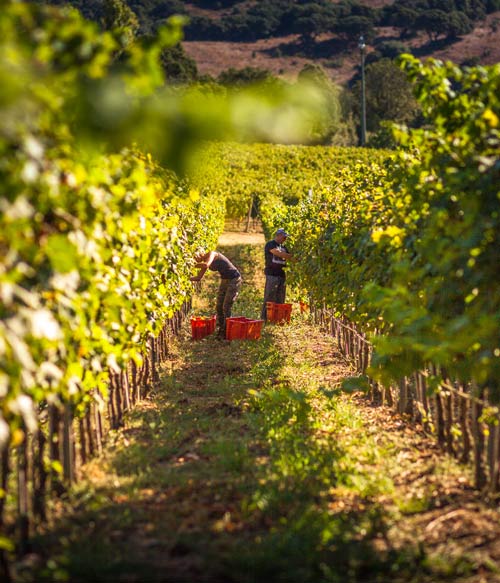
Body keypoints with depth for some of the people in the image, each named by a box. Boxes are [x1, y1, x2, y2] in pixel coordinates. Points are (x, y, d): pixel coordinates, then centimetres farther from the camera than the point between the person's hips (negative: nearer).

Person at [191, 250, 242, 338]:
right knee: (219, 306, 6)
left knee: (226, 307, -8)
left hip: (234, 280, -9)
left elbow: (206, 265, -39)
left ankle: (226, 333, 1)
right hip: (224, 280, 9)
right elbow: (199, 278, 13)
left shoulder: (211, 254, -18)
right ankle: (220, 332, 14)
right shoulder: (205, 261, 6)